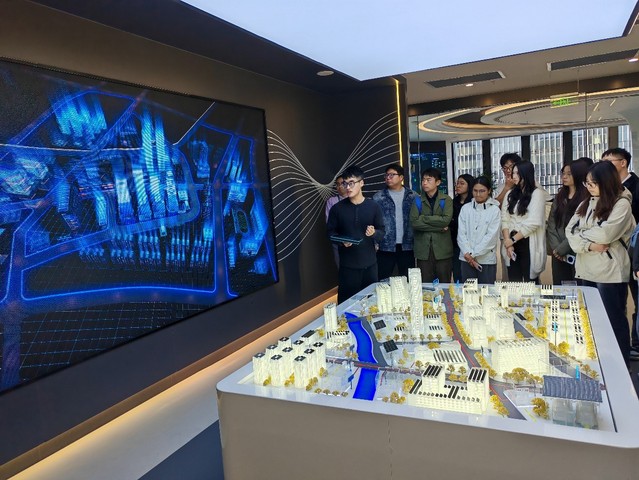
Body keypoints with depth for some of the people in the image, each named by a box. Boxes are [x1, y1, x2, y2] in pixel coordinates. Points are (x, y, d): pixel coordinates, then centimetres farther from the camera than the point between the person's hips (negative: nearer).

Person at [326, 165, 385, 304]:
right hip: (347, 265, -1)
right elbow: (330, 232, 4)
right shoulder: (337, 208, -1)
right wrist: (341, 241, -15)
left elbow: (382, 233, 4)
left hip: (369, 264, 1)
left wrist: (374, 233, -19)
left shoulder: (373, 206, 0)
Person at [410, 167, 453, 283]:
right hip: (423, 250, 1)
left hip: (443, 249, -1)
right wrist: (438, 227, -10)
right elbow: (414, 222, -7)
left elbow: (446, 220, -13)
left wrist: (423, 218, -8)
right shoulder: (418, 201, 8)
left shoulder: (446, 200, 4)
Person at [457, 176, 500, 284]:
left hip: (487, 260, -2)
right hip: (466, 259, 2)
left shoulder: (495, 210, -1)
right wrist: (467, 253, -10)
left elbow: (491, 236, -7)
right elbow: (461, 233, 2)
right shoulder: (465, 208, 5)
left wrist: (474, 254, -10)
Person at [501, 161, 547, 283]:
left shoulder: (537, 193, -4)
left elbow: (533, 223, -12)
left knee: (530, 282, 1)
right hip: (512, 243, 5)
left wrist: (513, 239, -9)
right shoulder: (510, 194, 12)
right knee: (513, 282, 7)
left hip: (529, 244, -4)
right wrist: (508, 241, -8)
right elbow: (504, 219, 4)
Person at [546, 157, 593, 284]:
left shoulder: (586, 199, -7)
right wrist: (556, 248, -6)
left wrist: (561, 248, -11)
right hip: (558, 255, 5)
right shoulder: (559, 197, 13)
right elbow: (551, 224, 7)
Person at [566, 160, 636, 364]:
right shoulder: (586, 204, 11)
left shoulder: (621, 204, -7)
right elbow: (570, 230, 2)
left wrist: (581, 233, -3)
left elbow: (605, 234, -19)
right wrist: (588, 246, -13)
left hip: (610, 272, -6)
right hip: (587, 270, 6)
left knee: (614, 319, 4)